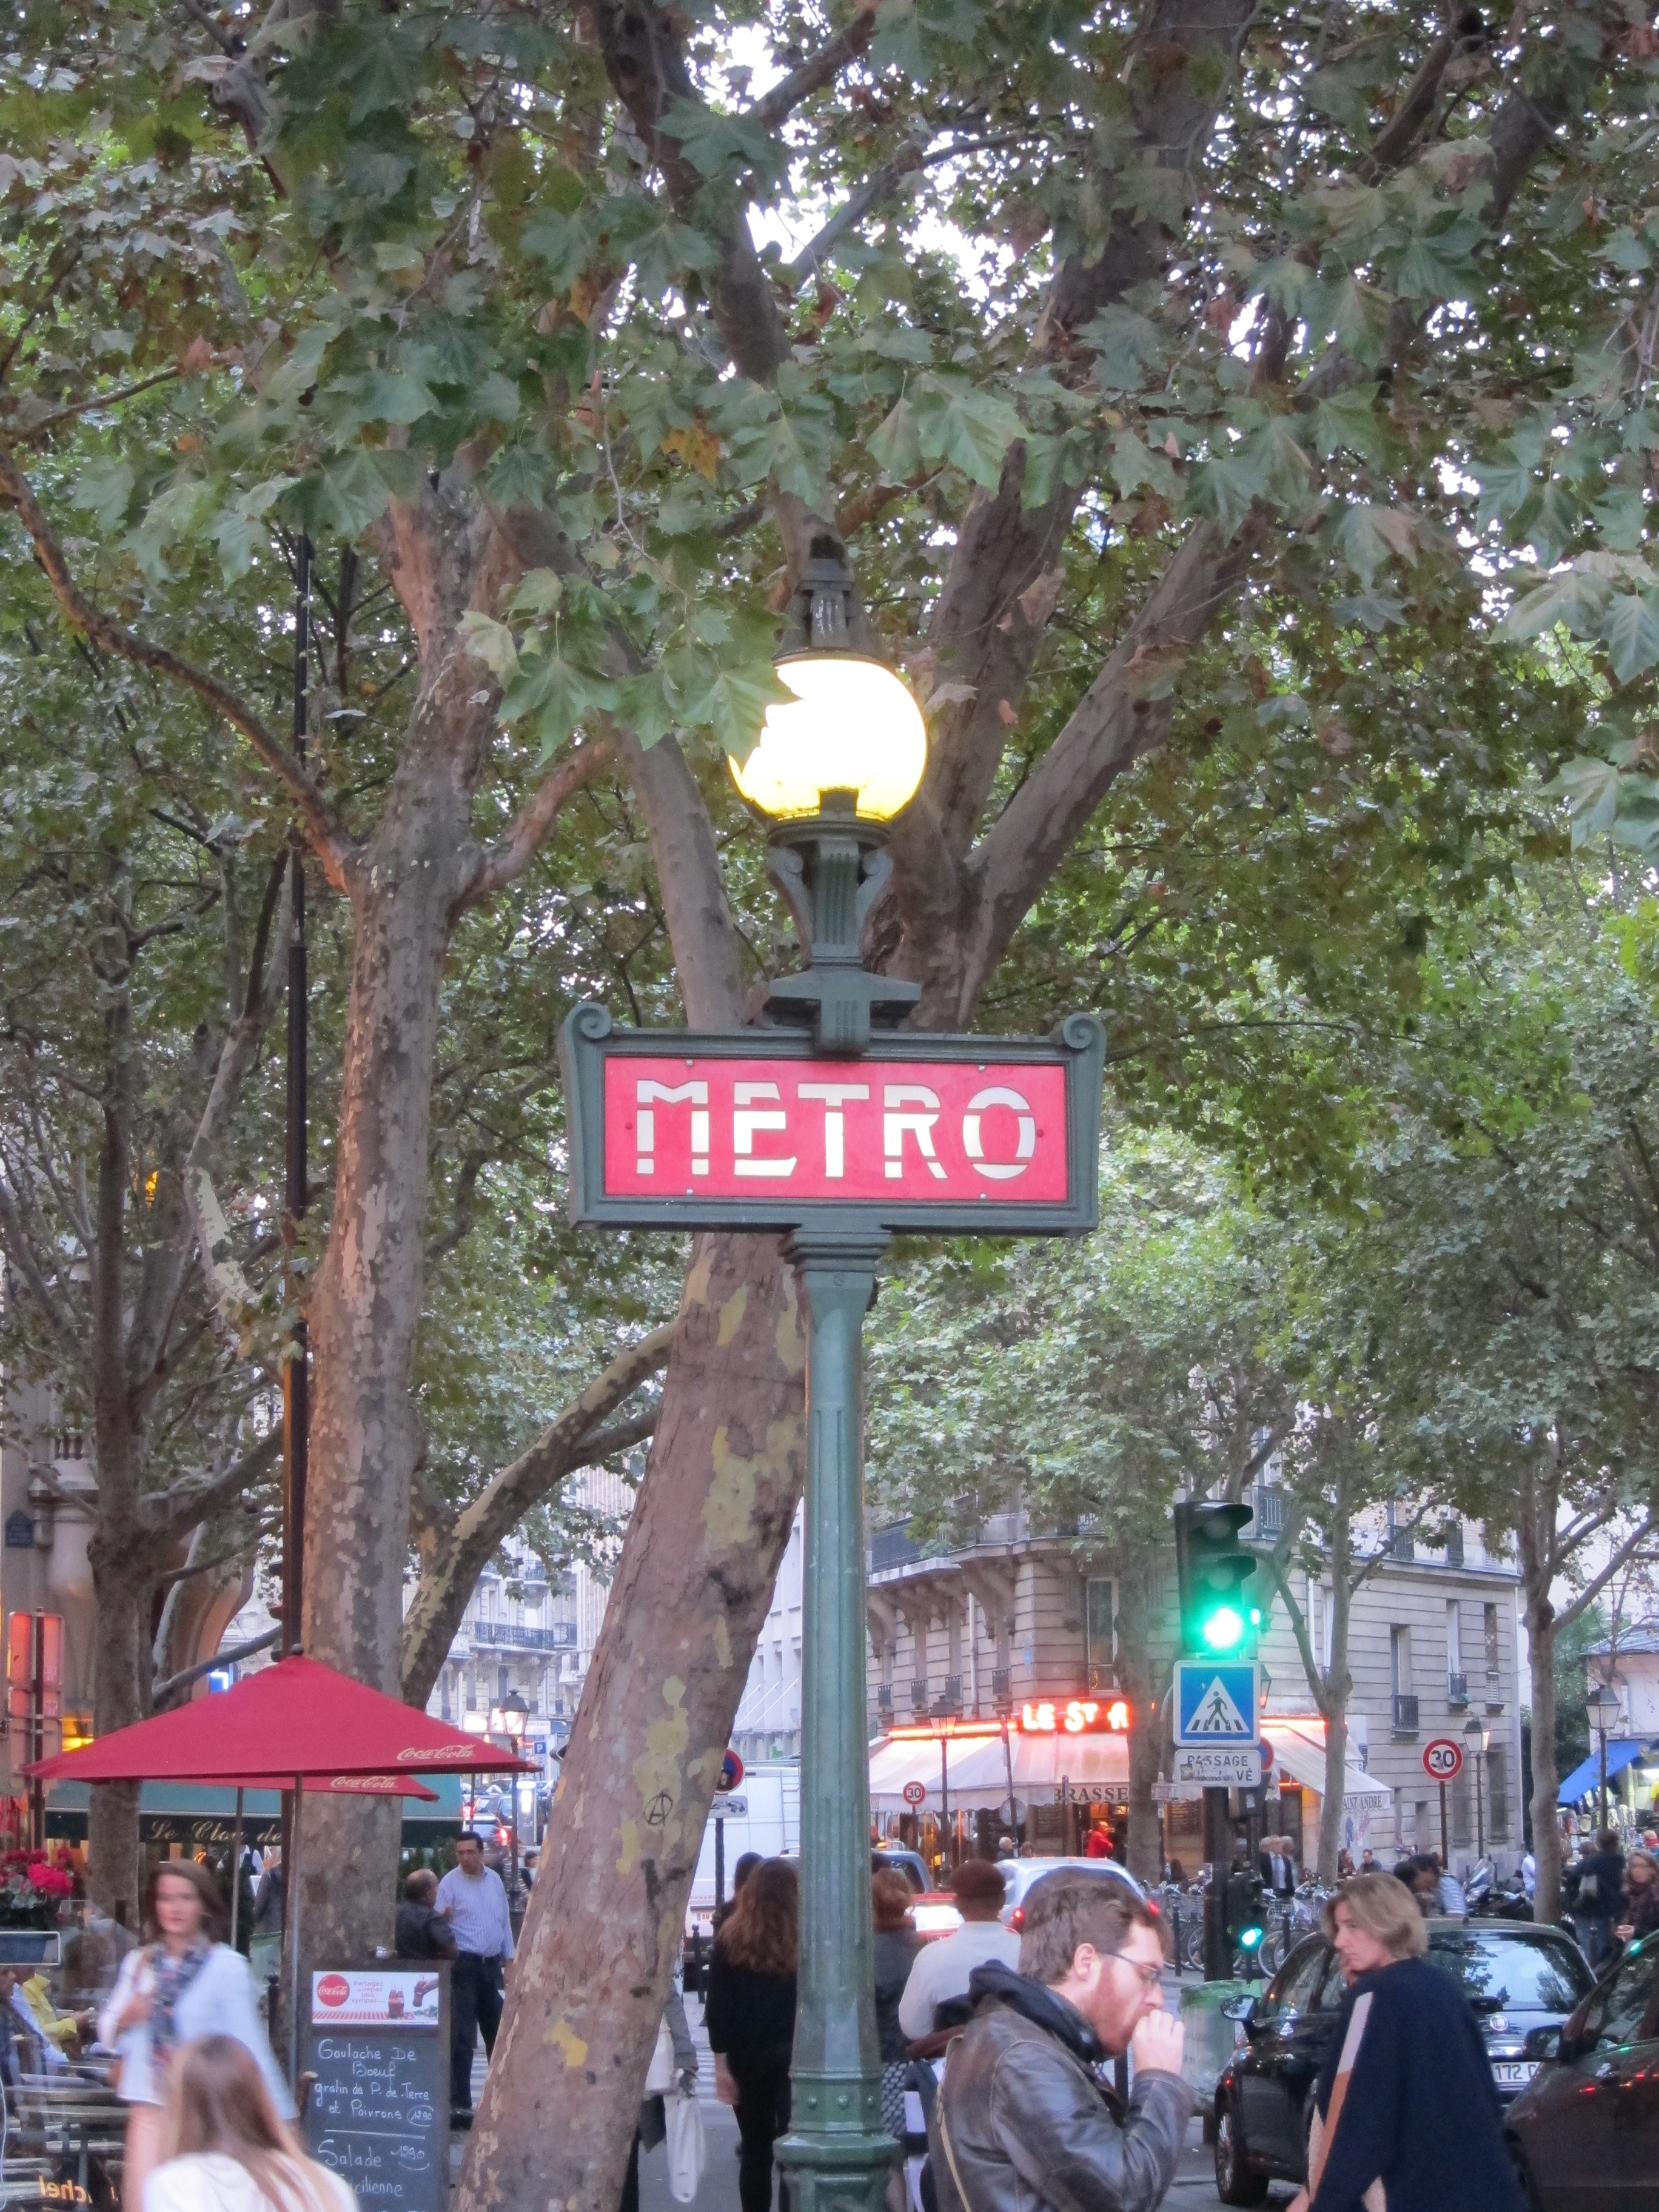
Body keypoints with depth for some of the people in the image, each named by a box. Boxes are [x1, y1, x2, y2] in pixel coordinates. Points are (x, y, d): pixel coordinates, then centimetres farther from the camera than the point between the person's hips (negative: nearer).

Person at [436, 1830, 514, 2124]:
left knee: (498, 2033, 13)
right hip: (465, 1966, -6)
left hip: (492, 1965, 6)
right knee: (462, 2037, -7)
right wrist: (444, 1919, -34)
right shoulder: (450, 1883, -7)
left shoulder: (494, 1879, 9)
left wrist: (508, 1959, 13)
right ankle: (459, 2103, -5)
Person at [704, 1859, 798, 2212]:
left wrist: (721, 2062, 1)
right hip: (796, 2054, -2)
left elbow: (717, 2006, -1)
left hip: (747, 2054, 2)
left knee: (755, 2148, 13)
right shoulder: (803, 1939, -4)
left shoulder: (732, 1940, 1)